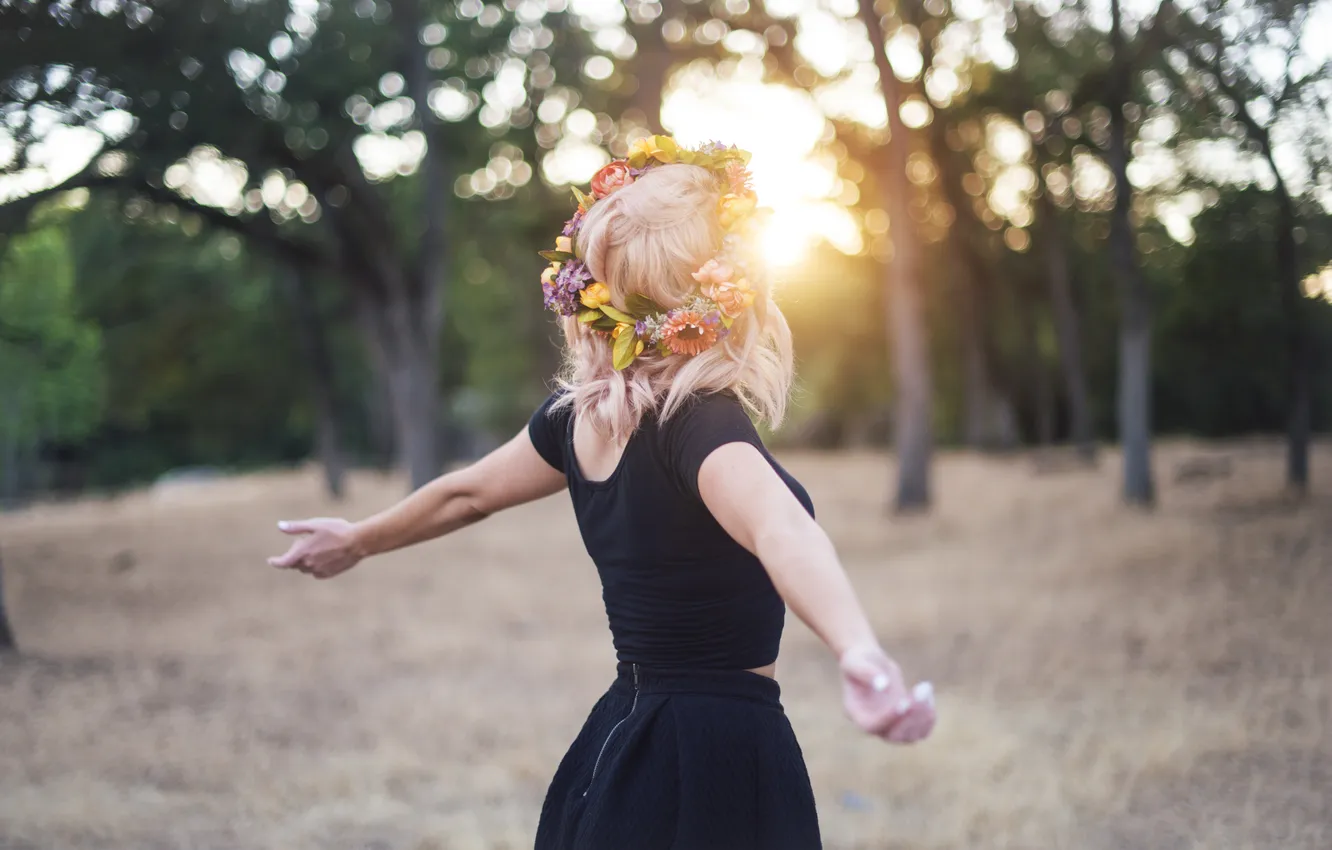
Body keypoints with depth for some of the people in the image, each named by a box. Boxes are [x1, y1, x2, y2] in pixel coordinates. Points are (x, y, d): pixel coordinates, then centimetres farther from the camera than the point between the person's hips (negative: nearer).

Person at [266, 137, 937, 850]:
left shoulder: (580, 413, -1)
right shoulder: (703, 424, -22)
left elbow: (465, 494, 15)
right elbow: (779, 528, -43)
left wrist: (359, 538, 34)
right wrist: (858, 651, -61)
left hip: (620, 738, 7)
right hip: (722, 758, -7)